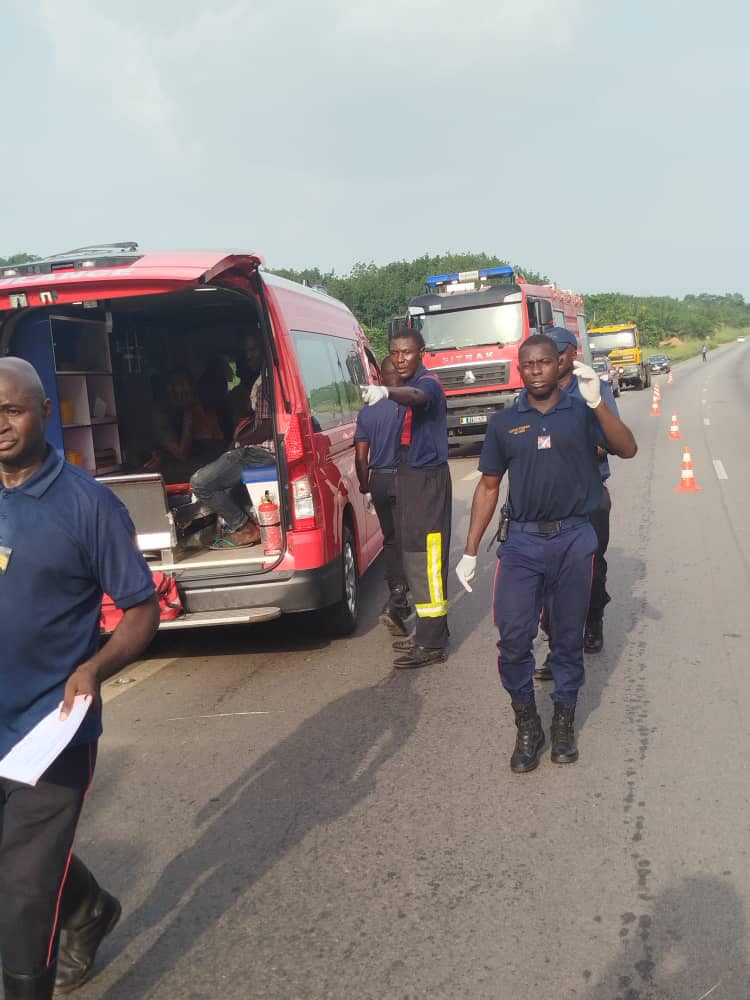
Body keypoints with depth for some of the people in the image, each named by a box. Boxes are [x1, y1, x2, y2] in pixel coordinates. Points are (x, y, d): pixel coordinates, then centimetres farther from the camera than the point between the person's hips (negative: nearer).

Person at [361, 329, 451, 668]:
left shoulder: (428, 383, -14)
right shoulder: (404, 386, 14)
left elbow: (416, 396, -38)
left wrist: (387, 392, -58)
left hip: (428, 478, -10)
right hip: (409, 475, 10)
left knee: (427, 559, -8)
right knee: (414, 557, 14)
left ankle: (433, 644, -4)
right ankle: (428, 633, 25)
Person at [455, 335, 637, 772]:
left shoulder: (582, 412, 2)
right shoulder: (504, 422, 6)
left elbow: (627, 449, -11)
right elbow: (488, 487, 10)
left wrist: (597, 402, -25)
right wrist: (470, 551, 8)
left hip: (574, 540, -1)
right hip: (523, 542, 1)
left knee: (568, 638, 9)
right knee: (513, 640, -4)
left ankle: (564, 722, 27)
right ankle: (527, 726, 14)